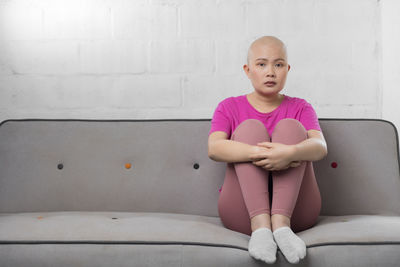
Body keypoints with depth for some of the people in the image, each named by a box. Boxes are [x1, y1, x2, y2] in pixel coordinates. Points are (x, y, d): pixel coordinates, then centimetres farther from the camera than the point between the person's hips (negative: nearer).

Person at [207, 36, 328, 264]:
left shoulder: (300, 108, 13)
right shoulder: (229, 107, 11)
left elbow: (320, 147, -10)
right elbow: (214, 148, -12)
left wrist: (290, 153, -33)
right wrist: (260, 153, -30)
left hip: (295, 209, 1)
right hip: (243, 210, 0)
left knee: (289, 126, -16)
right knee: (250, 128, -17)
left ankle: (281, 222, -31)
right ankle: (260, 224, -34)